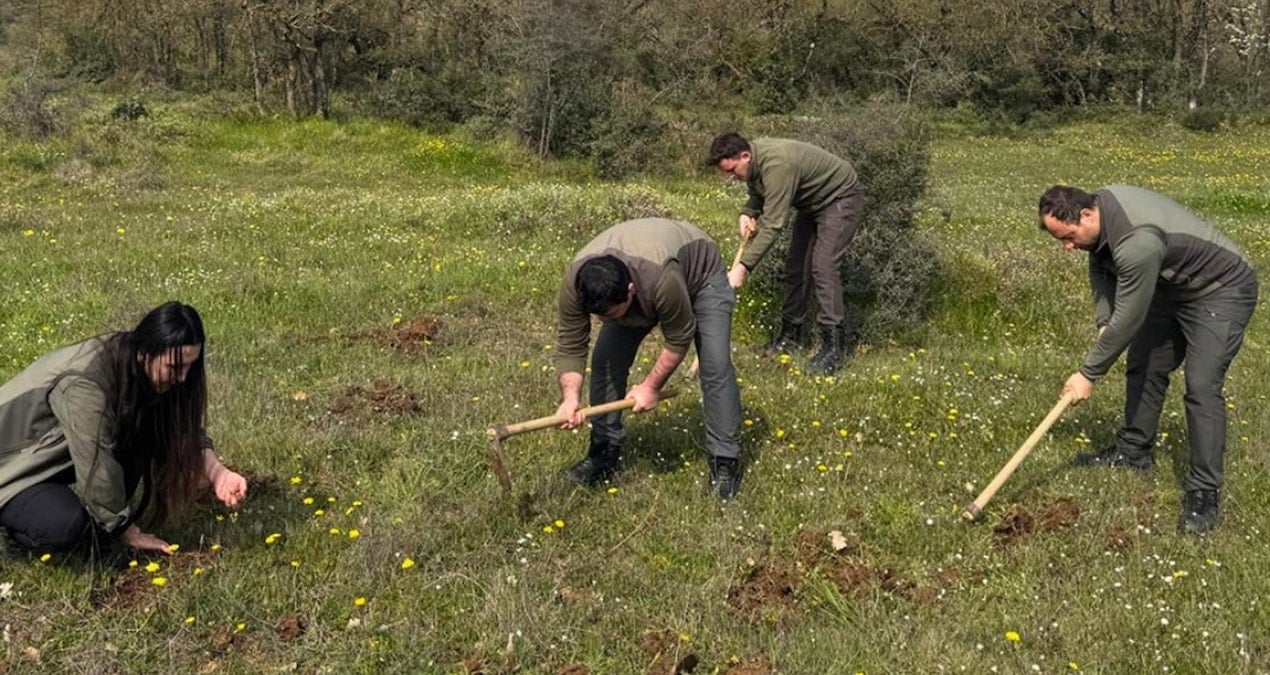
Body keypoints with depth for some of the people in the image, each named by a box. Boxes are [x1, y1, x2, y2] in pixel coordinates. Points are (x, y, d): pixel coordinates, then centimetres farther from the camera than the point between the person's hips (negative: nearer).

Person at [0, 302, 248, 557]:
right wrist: (130, 535, -16)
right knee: (65, 524, -35)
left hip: (58, 456, 7)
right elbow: (98, 471, -28)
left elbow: (187, 432, -3)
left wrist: (217, 473, -22)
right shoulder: (86, 384, -35)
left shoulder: (146, 370, -12)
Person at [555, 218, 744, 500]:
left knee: (716, 366, -16)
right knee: (605, 360, -7)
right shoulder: (575, 282, -33)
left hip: (700, 275, -4)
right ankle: (605, 450, 7)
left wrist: (652, 386, -22)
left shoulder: (660, 278, -46)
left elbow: (679, 339, -29)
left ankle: (725, 461, -7)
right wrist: (570, 397, -35)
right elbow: (569, 345, -22)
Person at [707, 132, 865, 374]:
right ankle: (792, 333, 20)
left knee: (823, 266, -20)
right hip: (812, 202, 10)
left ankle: (834, 345, -19)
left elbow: (772, 225, -38)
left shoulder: (777, 165, -36)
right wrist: (748, 213, -8)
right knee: (796, 265, 9)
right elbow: (759, 191, 14)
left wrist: (743, 267, -40)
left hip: (840, 199, -10)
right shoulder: (752, 162, -8)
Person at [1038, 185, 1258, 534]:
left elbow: (1128, 319, -30)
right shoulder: (1100, 205, -11)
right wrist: (1104, 322, -5)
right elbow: (1100, 268, 8)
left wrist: (1088, 374, -20)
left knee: (1202, 386, -18)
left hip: (1222, 291, -10)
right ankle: (1134, 452, 31)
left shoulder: (1136, 243, -38)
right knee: (1143, 366, 14)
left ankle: (1204, 492, -11)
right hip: (1173, 287, 10)